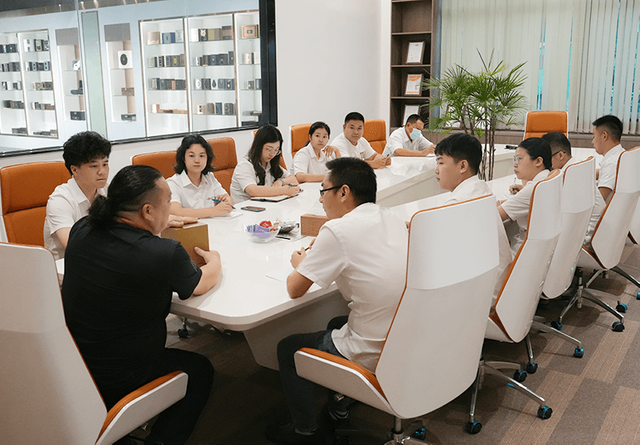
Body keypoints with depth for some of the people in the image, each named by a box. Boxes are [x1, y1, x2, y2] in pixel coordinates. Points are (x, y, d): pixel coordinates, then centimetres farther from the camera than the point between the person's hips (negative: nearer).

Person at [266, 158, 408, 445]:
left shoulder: (338, 230, -20)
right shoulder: (392, 219, 3)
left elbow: (295, 289, -12)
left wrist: (299, 264, 10)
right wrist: (318, 259, 13)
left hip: (372, 357, -7)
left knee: (287, 349, 15)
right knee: (336, 324, 34)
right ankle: (339, 406, 43)